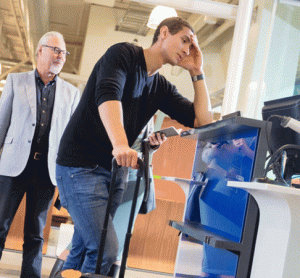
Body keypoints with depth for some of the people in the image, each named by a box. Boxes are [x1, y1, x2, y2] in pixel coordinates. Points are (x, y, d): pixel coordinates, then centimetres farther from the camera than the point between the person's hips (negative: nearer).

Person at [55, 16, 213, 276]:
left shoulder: (162, 88, 12)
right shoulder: (124, 53, -8)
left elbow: (203, 121, 8)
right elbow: (108, 94, -28)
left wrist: (197, 72, 4)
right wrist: (120, 144, -44)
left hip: (115, 171, 8)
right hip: (81, 165, -8)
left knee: (84, 250, 10)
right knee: (105, 250, -18)